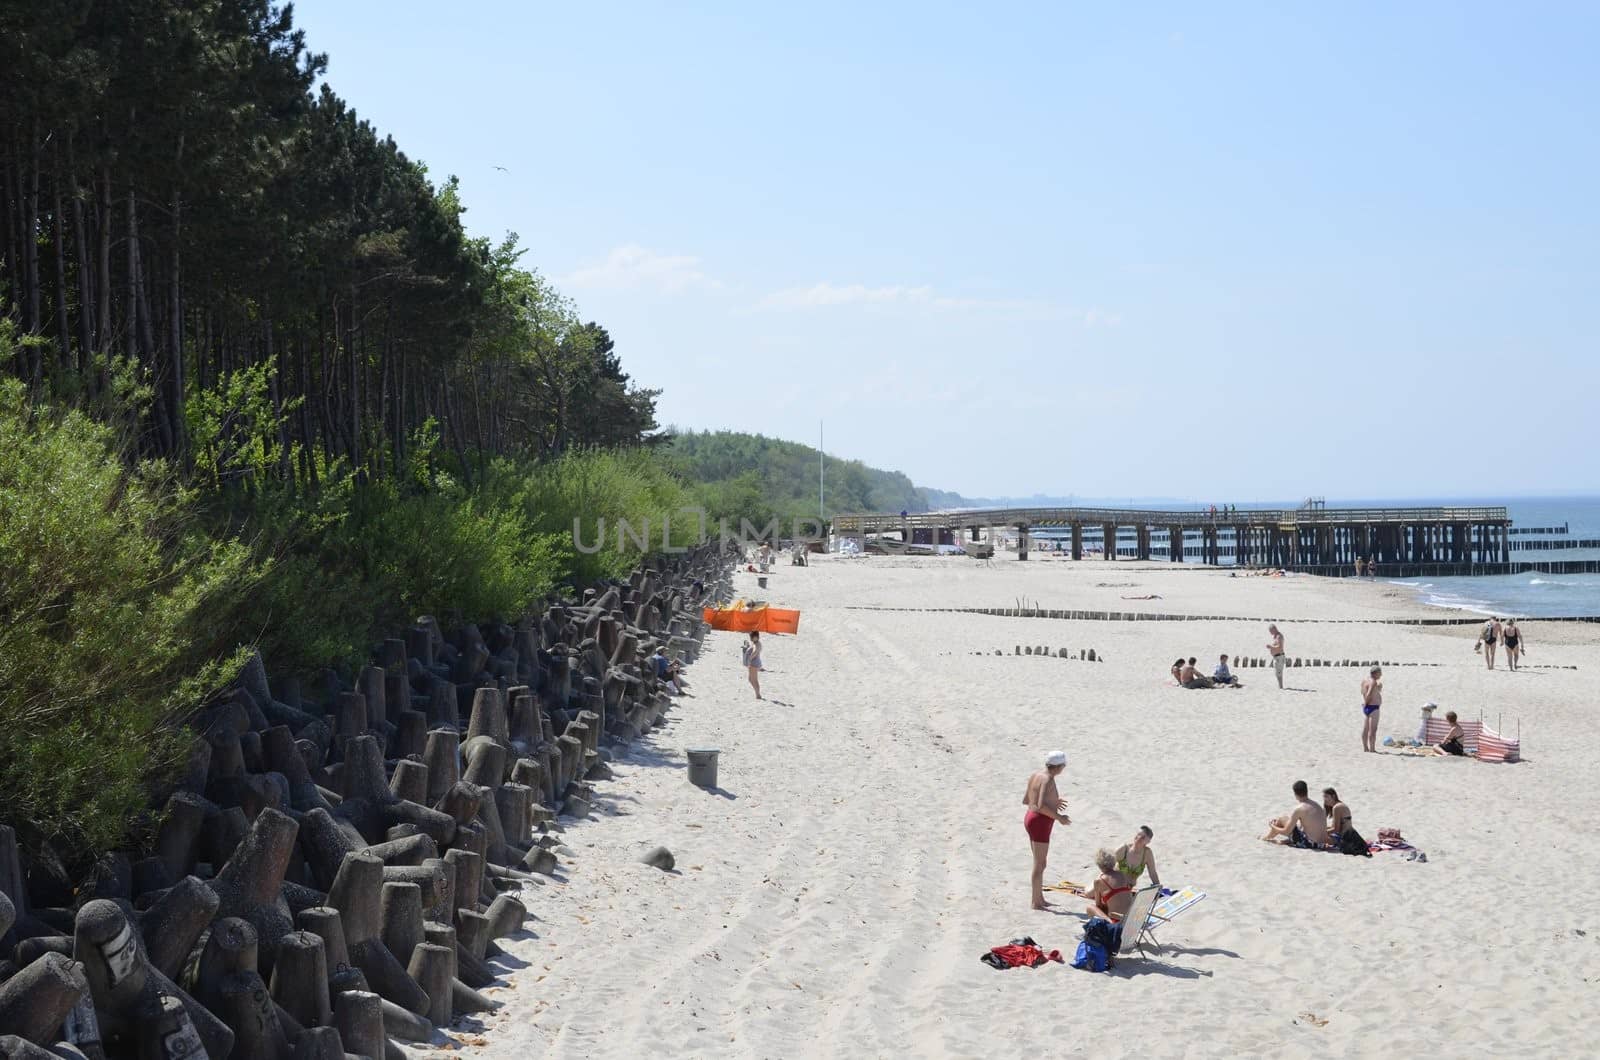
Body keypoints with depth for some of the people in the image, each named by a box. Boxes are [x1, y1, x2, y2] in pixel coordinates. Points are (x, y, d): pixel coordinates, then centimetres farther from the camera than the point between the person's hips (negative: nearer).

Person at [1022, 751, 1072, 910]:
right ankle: (1036, 902, 3)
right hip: (1040, 823, -10)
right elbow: (1041, 806, -28)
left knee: (1039, 863, 19)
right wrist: (1059, 817, -18)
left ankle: (1040, 898, 28)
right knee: (1039, 865, -2)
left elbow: (1025, 800, 17)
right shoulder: (1048, 780, -19)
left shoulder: (1036, 776, 9)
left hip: (1031, 819, 10)